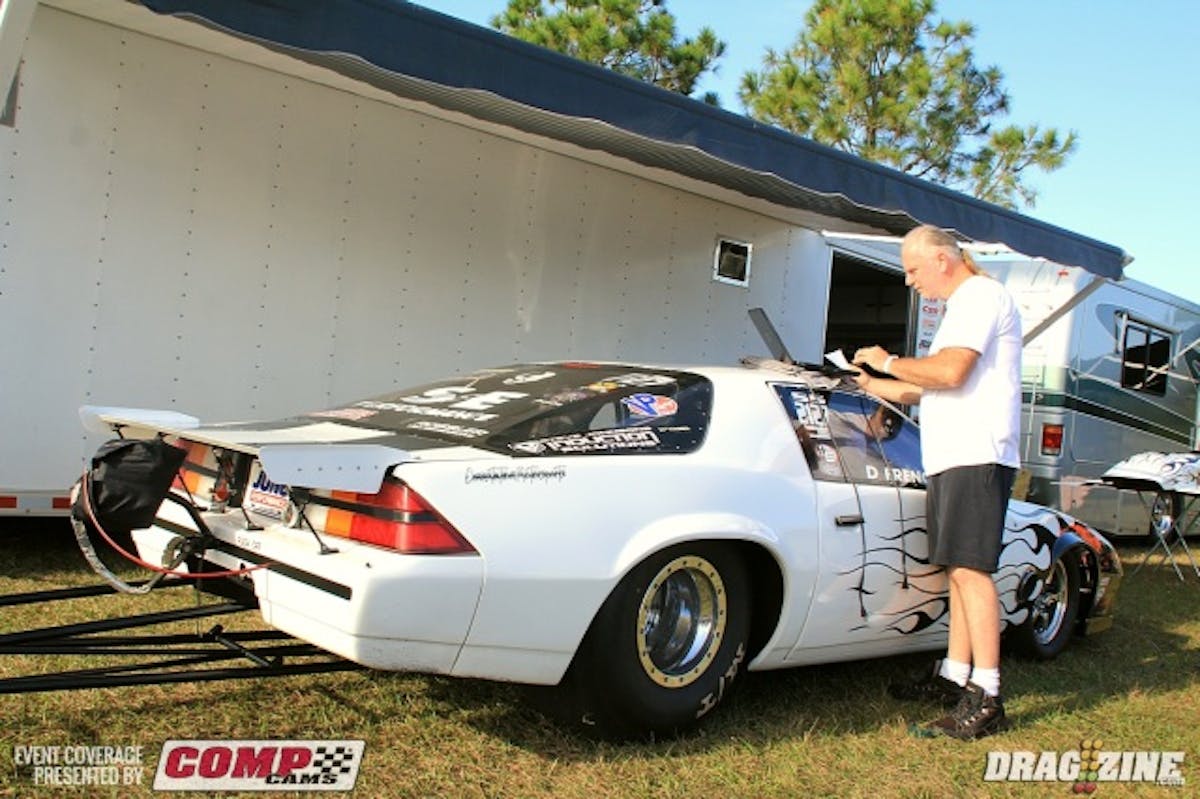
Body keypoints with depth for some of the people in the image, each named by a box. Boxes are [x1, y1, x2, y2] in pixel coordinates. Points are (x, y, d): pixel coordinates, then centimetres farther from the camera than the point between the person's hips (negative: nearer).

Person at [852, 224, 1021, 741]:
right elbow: (928, 390, 27)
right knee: (959, 569, 12)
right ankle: (954, 676, 20)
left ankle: (985, 698, -12)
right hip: (952, 459, 10)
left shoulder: (981, 296, -7)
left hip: (976, 456, -10)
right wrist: (868, 384, 22)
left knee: (970, 568, -13)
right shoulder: (961, 306, 25)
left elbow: (951, 371, -21)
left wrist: (889, 362, -7)